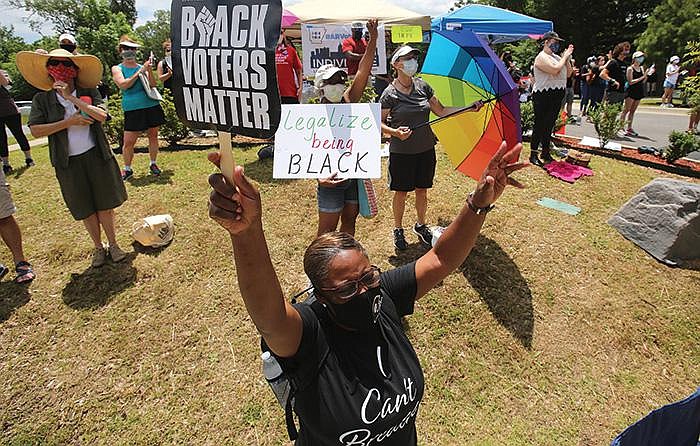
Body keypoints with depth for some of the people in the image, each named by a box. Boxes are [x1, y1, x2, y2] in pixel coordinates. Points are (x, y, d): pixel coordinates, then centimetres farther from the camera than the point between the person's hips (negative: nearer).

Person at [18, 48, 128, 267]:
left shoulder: (89, 93, 0)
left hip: (96, 156, -1)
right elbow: (35, 130, -8)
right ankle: (98, 247, 26)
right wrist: (68, 122, -16)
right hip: (68, 163, 1)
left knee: (105, 204, 7)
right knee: (86, 209, 9)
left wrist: (70, 97, -19)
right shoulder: (42, 99, 1)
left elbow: (101, 116, -17)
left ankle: (113, 244, 23)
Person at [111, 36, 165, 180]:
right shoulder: (117, 69, 5)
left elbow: (153, 85, 1)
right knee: (128, 142, -4)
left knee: (153, 136, 9)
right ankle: (127, 169, 13)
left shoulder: (142, 67, 10)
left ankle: (153, 163, 26)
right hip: (132, 109, -2)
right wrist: (139, 71, -13)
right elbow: (123, 85, -11)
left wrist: (149, 70, -14)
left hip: (152, 105, 2)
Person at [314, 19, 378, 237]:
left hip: (354, 174, 6)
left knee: (349, 221, 19)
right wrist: (320, 177, -35)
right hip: (332, 180, -5)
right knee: (327, 229, 5)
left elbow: (363, 72, -6)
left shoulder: (347, 102, 2)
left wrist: (373, 39, -15)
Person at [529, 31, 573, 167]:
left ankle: (545, 153, 21)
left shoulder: (556, 57, 16)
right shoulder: (541, 57, -9)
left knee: (549, 126, 12)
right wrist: (565, 57, -8)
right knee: (539, 125, -5)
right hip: (543, 96, -8)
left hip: (557, 96, 8)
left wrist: (567, 58, 6)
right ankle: (533, 155, 2)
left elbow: (568, 73, 18)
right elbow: (555, 69, -22)